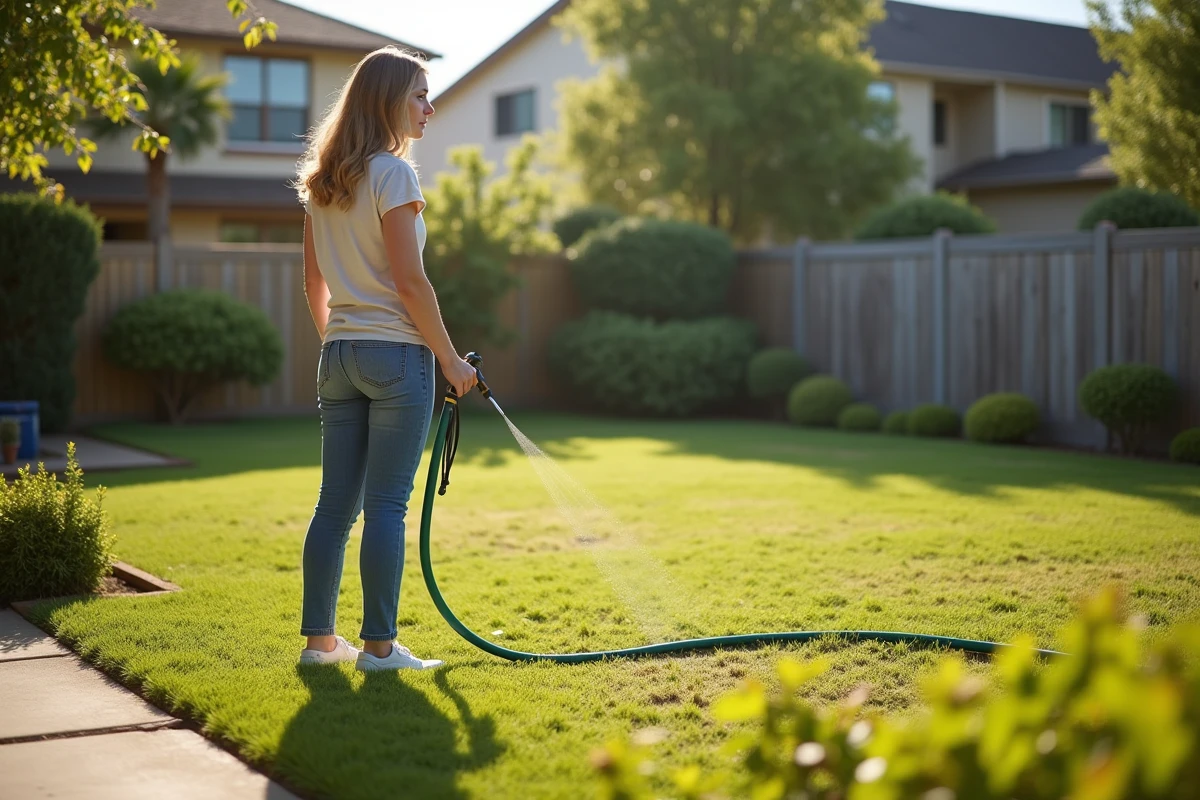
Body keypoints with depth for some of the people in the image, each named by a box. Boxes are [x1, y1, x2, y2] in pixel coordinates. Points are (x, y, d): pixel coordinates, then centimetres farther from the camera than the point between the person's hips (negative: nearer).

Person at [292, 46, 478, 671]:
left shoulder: (322, 180, 13)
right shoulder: (392, 171, -10)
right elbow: (410, 281, -15)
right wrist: (450, 358, -9)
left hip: (339, 357, 8)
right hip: (395, 354, -7)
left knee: (335, 502, 11)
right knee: (387, 504, -3)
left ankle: (319, 638, 17)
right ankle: (379, 645, 2)